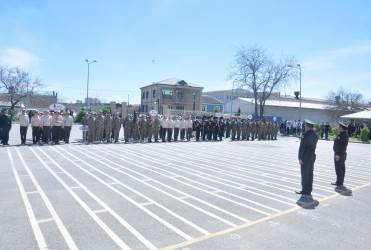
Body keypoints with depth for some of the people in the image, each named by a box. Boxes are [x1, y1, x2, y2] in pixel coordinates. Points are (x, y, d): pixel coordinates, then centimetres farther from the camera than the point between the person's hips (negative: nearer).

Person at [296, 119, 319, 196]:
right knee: (310, 173, 12)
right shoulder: (316, 135, 7)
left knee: (305, 173, 0)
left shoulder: (305, 134, -16)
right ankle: (309, 190, 19)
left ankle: (305, 190, 6)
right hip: (313, 155, 8)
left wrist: (300, 158, -14)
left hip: (305, 156, -8)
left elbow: (302, 147, -19)